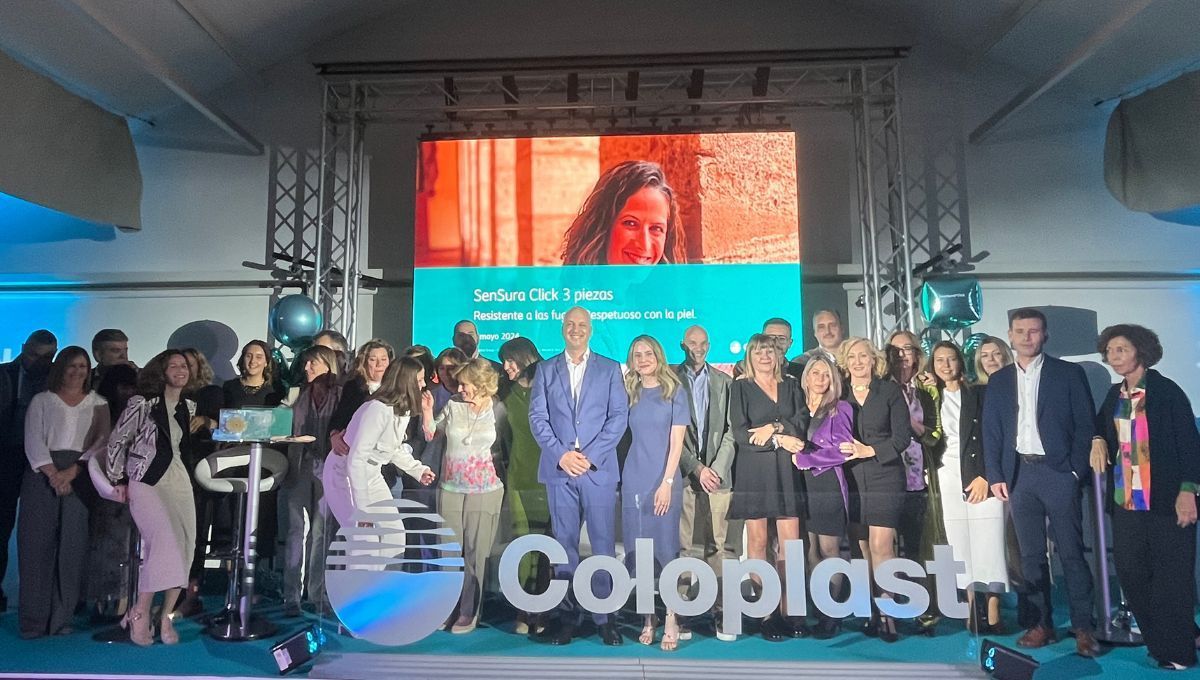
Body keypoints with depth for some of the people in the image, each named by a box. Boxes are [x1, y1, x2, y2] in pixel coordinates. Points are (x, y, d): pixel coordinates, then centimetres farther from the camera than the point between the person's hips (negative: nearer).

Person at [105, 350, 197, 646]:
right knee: (164, 541, -22)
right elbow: (117, 441, 0)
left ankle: (166, 616, 6)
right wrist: (118, 480, 0)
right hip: (146, 480, -5)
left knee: (184, 547, -4)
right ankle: (140, 614, -9)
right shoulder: (142, 403, -3)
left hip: (178, 480, 6)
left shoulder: (189, 407, 13)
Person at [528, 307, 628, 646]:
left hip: (599, 468, -1)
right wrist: (561, 454, -9)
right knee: (564, 542, 6)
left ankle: (604, 615, 10)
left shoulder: (610, 369, 9)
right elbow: (537, 417, 4)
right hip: (559, 468, 1)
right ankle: (568, 614, 14)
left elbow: (619, 416, 0)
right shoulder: (546, 369, 12)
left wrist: (590, 455, -10)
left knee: (603, 542, 0)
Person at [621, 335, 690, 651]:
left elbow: (676, 441, -4)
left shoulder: (675, 391, 2)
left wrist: (666, 483, -12)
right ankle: (648, 619, 15)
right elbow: (626, 437, 9)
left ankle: (671, 621, 6)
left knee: (665, 549, -3)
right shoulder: (630, 394, 10)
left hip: (665, 481, -3)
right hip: (633, 481, 3)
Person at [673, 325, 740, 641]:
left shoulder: (724, 382, 12)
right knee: (683, 544, -1)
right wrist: (696, 468, -6)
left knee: (720, 544, -1)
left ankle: (721, 611, 6)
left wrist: (716, 468, -6)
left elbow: (731, 431, 6)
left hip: (718, 473, 1)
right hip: (683, 473, -1)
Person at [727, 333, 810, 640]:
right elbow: (740, 433, -5)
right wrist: (780, 440, -9)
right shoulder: (741, 387, 5)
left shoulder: (791, 385, 15)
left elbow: (802, 421, 1)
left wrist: (773, 427, -13)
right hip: (754, 470, -3)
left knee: (790, 540, 0)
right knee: (758, 540, -1)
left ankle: (788, 611, 8)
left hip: (786, 470, 3)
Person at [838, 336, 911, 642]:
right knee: (862, 549, 5)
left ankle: (887, 612, -1)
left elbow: (902, 437, -2)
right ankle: (872, 613, 14)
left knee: (881, 547, -11)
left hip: (884, 477, -2)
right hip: (851, 479, 2)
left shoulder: (890, 391, 3)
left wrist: (868, 451, -12)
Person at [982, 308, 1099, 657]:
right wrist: (995, 476, 1)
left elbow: (1085, 425, -1)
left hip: (1058, 472, -3)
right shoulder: (998, 380, 10)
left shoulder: (1069, 374, 2)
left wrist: (1075, 471, -9)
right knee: (1031, 555, 8)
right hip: (1019, 474, 3)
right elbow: (991, 431, 9)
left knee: (1071, 553, 0)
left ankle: (1083, 627, 10)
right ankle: (1042, 624, 16)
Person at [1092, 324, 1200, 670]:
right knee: (1130, 573, 7)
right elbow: (1102, 429, 24)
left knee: (1172, 577, 2)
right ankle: (1158, 640, 22)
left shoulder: (1166, 391, -6)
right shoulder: (1114, 395, 11)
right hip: (1126, 499, 6)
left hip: (1166, 498, -5)